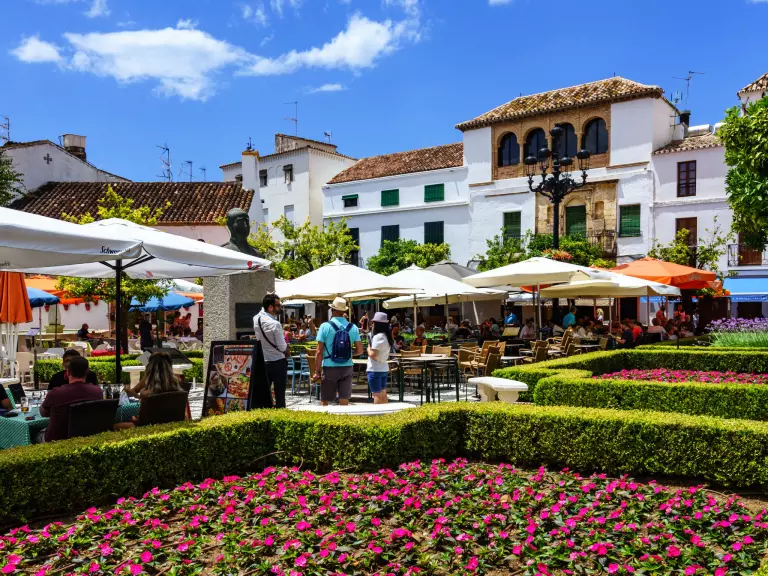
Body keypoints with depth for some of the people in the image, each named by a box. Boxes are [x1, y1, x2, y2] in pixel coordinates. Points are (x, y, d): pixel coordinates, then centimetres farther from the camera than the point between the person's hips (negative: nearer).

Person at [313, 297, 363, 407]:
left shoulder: (325, 326, -7)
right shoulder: (353, 328, 0)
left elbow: (319, 352, -8)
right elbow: (360, 350, 2)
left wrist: (317, 371, -1)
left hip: (329, 368, -2)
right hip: (347, 368, 2)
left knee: (324, 401, 7)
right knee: (344, 401, 7)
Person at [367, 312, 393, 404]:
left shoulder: (378, 337, -18)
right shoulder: (386, 336, 9)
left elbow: (372, 354, -21)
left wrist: (368, 347, -2)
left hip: (375, 370, -9)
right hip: (384, 368, 9)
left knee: (377, 395, -3)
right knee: (383, 395, 14)